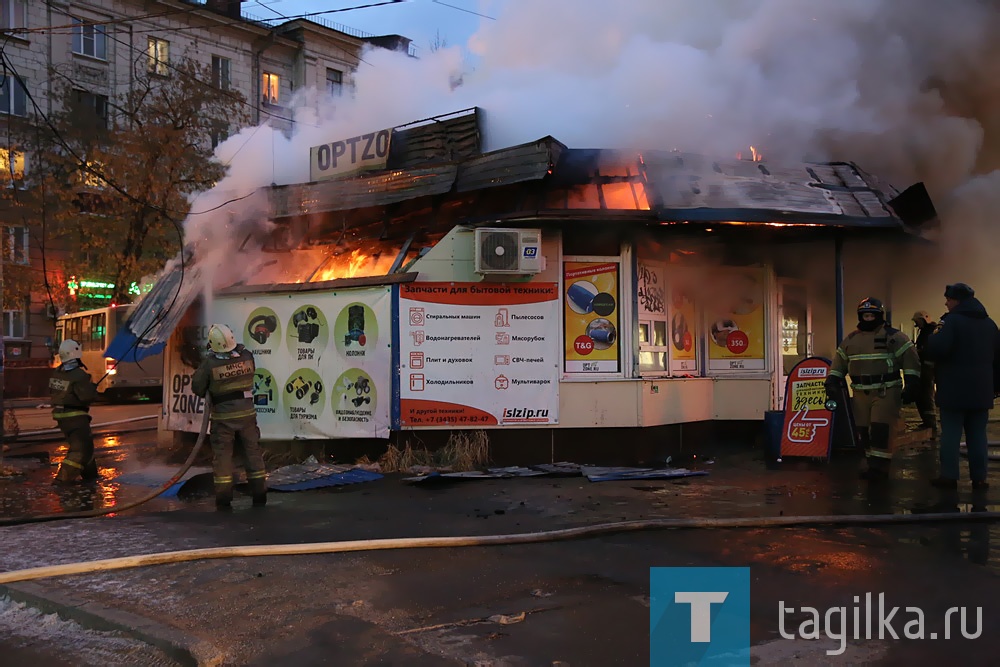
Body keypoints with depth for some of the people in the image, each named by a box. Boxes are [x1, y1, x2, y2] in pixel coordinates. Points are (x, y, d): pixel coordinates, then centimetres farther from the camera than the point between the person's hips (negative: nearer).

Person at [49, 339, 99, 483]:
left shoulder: (57, 373, 5)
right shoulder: (79, 375, -22)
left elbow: (52, 392, 15)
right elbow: (88, 396, -23)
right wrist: (92, 387, -4)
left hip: (60, 415, 9)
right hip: (75, 416, -9)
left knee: (83, 444, 21)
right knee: (81, 448, -4)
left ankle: (90, 473, 31)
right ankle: (63, 477, -11)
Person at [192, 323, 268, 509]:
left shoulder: (209, 363, -15)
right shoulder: (246, 356, -7)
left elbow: (197, 387, -6)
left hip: (223, 417, -3)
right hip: (246, 413, 3)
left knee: (222, 456, 8)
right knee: (253, 453, 12)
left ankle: (224, 499, 10)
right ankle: (259, 495, 16)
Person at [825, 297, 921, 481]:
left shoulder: (893, 336, -4)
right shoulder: (851, 339, 11)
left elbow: (910, 359, -7)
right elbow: (840, 361, 18)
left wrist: (911, 385, -13)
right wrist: (833, 381, 7)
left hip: (886, 392, -6)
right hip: (861, 393, 6)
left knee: (880, 430, -14)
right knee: (863, 431, 8)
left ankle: (880, 468, -9)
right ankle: (874, 466, 20)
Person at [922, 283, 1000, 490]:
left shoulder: (952, 320, -13)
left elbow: (936, 349, -25)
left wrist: (931, 338, -2)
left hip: (954, 389, -6)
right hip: (981, 389, 6)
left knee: (950, 434, -1)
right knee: (977, 435, 9)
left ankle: (949, 476, 0)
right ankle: (979, 478, 10)